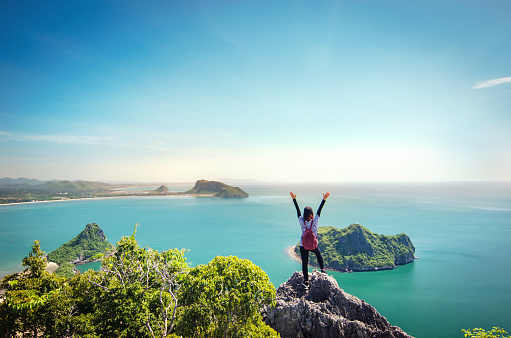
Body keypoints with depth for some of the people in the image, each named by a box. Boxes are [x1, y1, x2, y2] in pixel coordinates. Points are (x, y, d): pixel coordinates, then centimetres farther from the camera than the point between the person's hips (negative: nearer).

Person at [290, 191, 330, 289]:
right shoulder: (315, 222, -17)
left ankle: (306, 281, 13)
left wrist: (294, 199, -8)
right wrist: (324, 199, -11)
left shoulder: (302, 222, -16)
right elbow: (319, 210, -13)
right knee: (319, 254, 33)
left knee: (304, 263, 8)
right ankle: (322, 269, 28)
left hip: (303, 246, 0)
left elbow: (298, 210, -12)